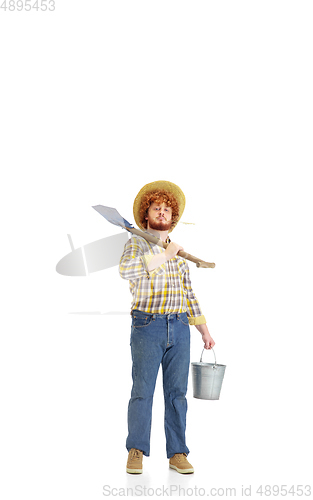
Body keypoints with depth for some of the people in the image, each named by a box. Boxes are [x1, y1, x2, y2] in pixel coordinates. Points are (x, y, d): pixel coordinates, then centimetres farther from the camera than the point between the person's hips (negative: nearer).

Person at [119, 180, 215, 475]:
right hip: (147, 327, -4)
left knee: (177, 392, 4)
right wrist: (164, 256, -18)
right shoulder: (135, 244, 2)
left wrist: (203, 328, 15)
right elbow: (127, 270, -21)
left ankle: (177, 454, 11)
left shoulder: (178, 253, 19)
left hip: (179, 328, 4)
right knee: (142, 391, -3)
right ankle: (136, 452, 10)